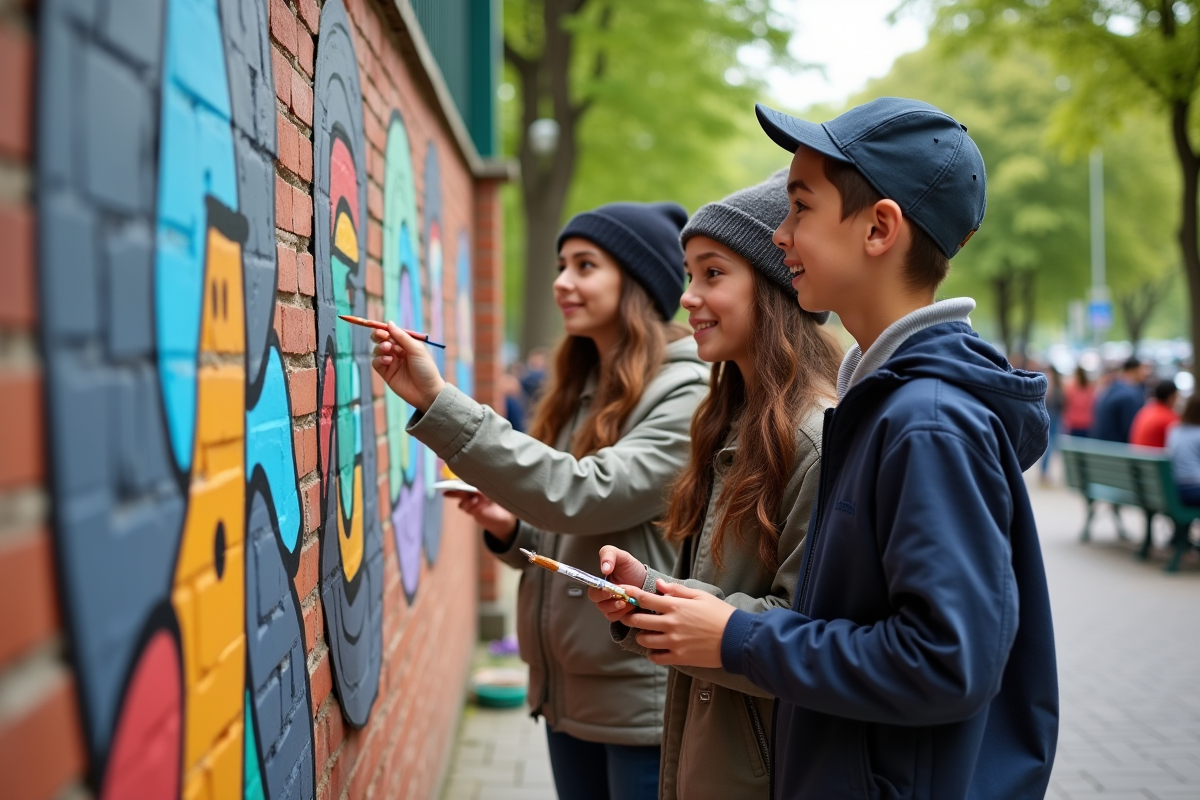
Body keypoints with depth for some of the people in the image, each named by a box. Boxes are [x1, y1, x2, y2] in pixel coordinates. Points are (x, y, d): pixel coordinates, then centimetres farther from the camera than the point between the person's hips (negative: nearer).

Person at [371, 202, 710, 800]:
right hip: (567, 693, 7)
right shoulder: (579, 390, 9)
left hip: (641, 700, -7)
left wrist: (438, 402, -28)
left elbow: (581, 496, -27)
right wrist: (509, 527, -4)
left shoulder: (688, 393, -13)